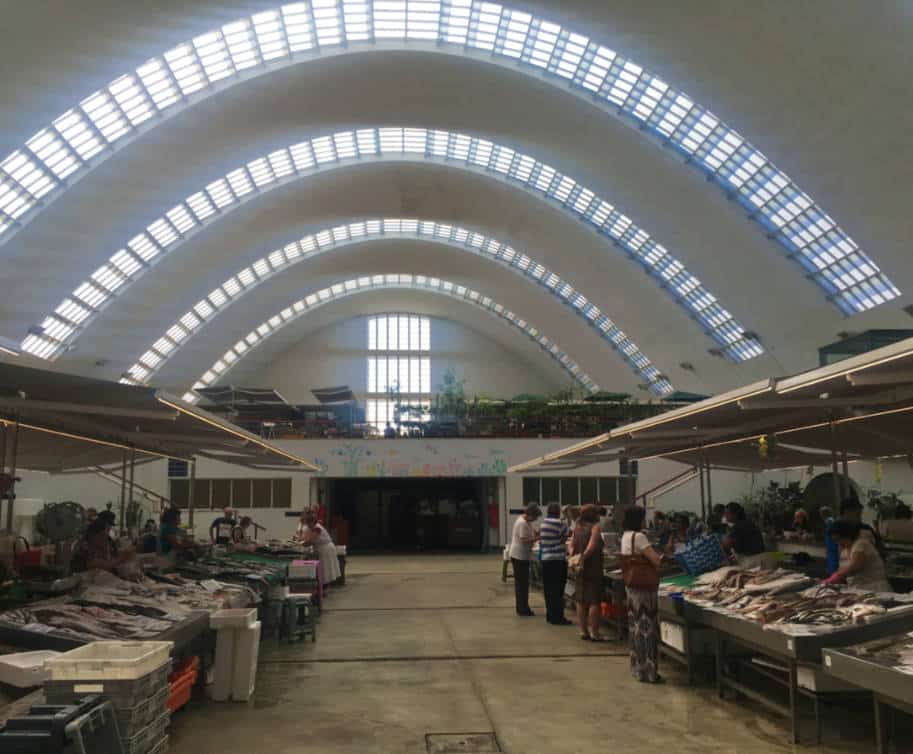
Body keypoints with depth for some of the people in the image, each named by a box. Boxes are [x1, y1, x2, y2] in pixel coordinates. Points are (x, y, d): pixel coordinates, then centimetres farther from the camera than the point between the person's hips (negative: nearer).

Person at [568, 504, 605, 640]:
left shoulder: (577, 528, 11)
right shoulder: (595, 527, -11)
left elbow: (571, 546, 7)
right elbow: (591, 547, -20)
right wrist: (583, 558, -9)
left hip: (580, 569, 7)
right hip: (593, 568, -7)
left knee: (581, 601, 11)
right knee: (594, 601, -2)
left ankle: (583, 631, 16)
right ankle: (594, 633, -1)